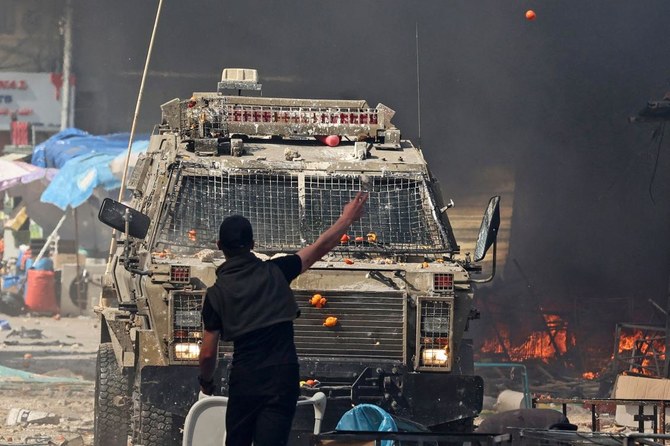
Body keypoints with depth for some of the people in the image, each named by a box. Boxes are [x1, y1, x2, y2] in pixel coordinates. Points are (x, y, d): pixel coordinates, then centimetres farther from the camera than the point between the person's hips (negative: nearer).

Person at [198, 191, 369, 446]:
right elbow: (320, 248, 10)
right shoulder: (274, 272, 2)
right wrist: (347, 218, 24)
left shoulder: (216, 293, 1)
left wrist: (206, 381, 21)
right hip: (282, 376, 0)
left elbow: (208, 353, 1)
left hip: (244, 379, 0)